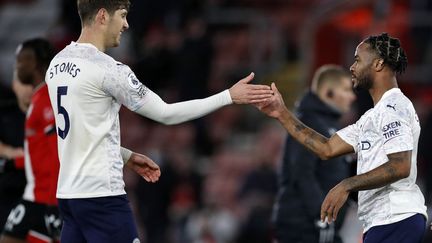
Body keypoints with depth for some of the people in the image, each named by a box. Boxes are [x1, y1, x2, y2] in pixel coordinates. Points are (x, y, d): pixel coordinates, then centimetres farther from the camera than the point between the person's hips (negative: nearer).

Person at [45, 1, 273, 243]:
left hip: (68, 192, 9)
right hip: (101, 195, -9)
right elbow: (166, 113, -10)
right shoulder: (107, 69, -15)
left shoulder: (58, 64, 10)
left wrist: (127, 155, 21)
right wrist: (230, 96, -6)